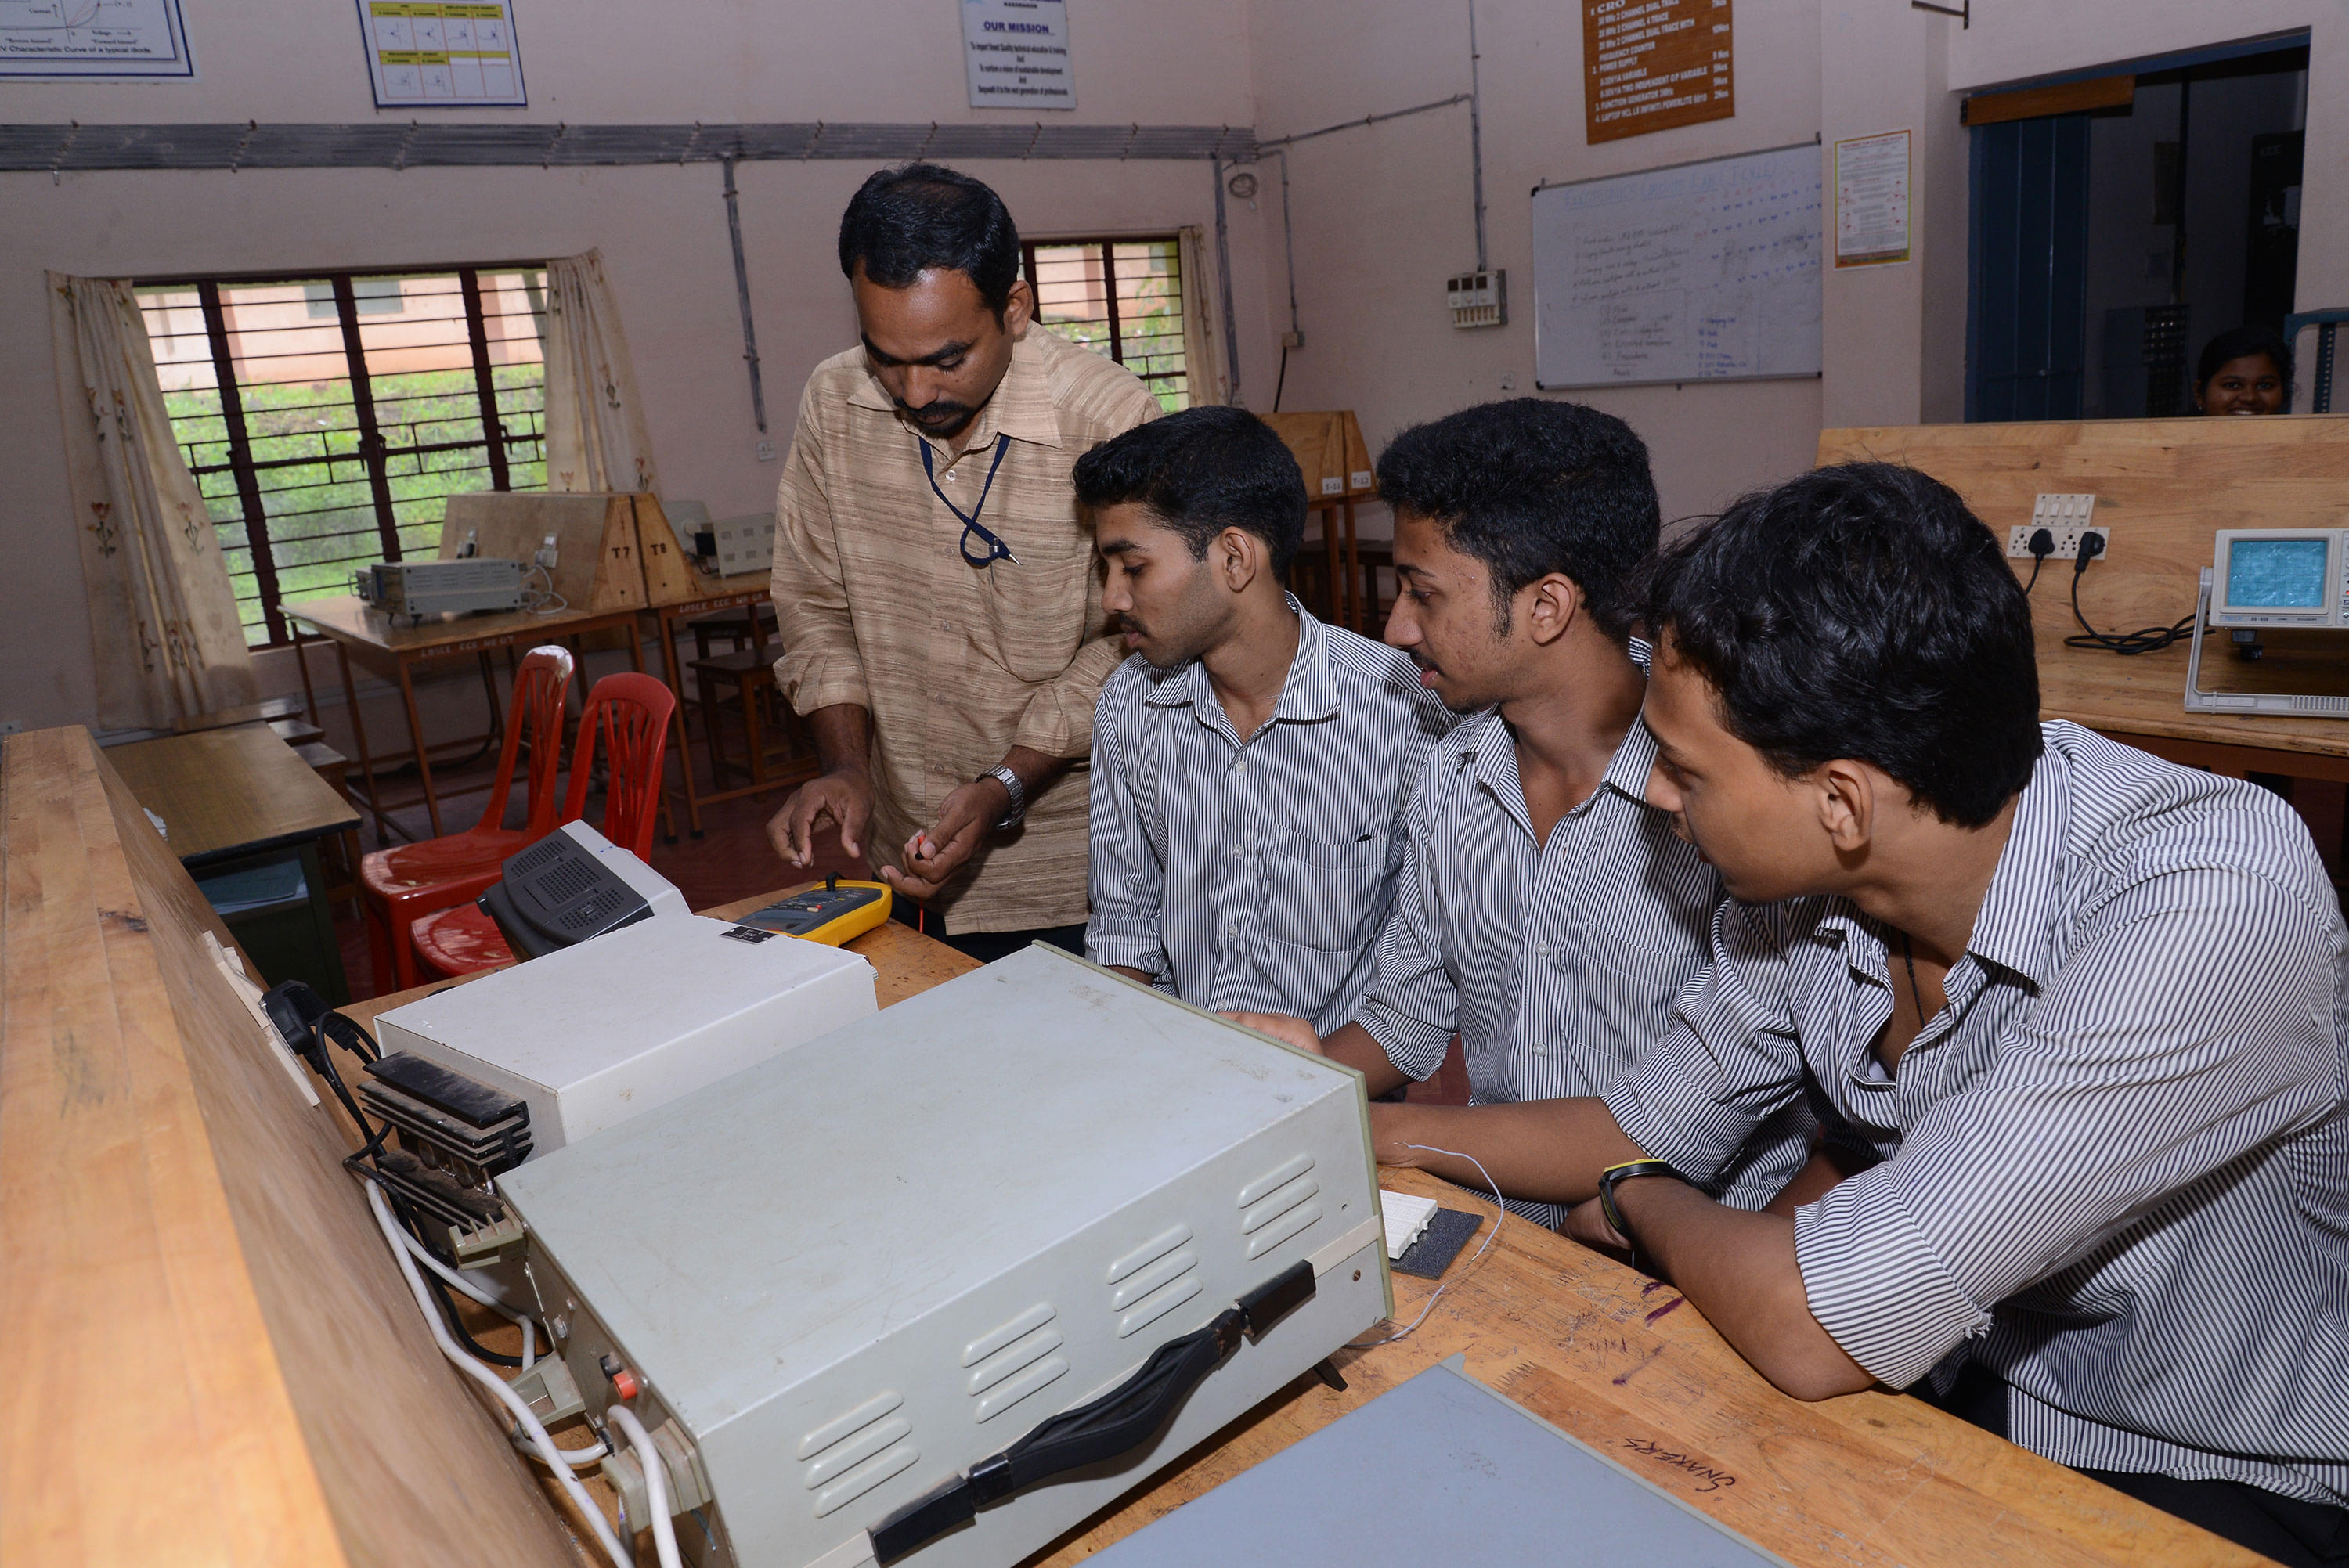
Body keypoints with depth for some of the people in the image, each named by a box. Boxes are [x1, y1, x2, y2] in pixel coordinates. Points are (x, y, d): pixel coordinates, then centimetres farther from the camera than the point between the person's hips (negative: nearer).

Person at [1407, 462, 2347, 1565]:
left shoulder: (2209, 901, -32)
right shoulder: (1798, 890, -11)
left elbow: (1811, 1332, -32)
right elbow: (1647, 1128, 6)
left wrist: (1636, 1202, -11)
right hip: (1956, 1391, 5)